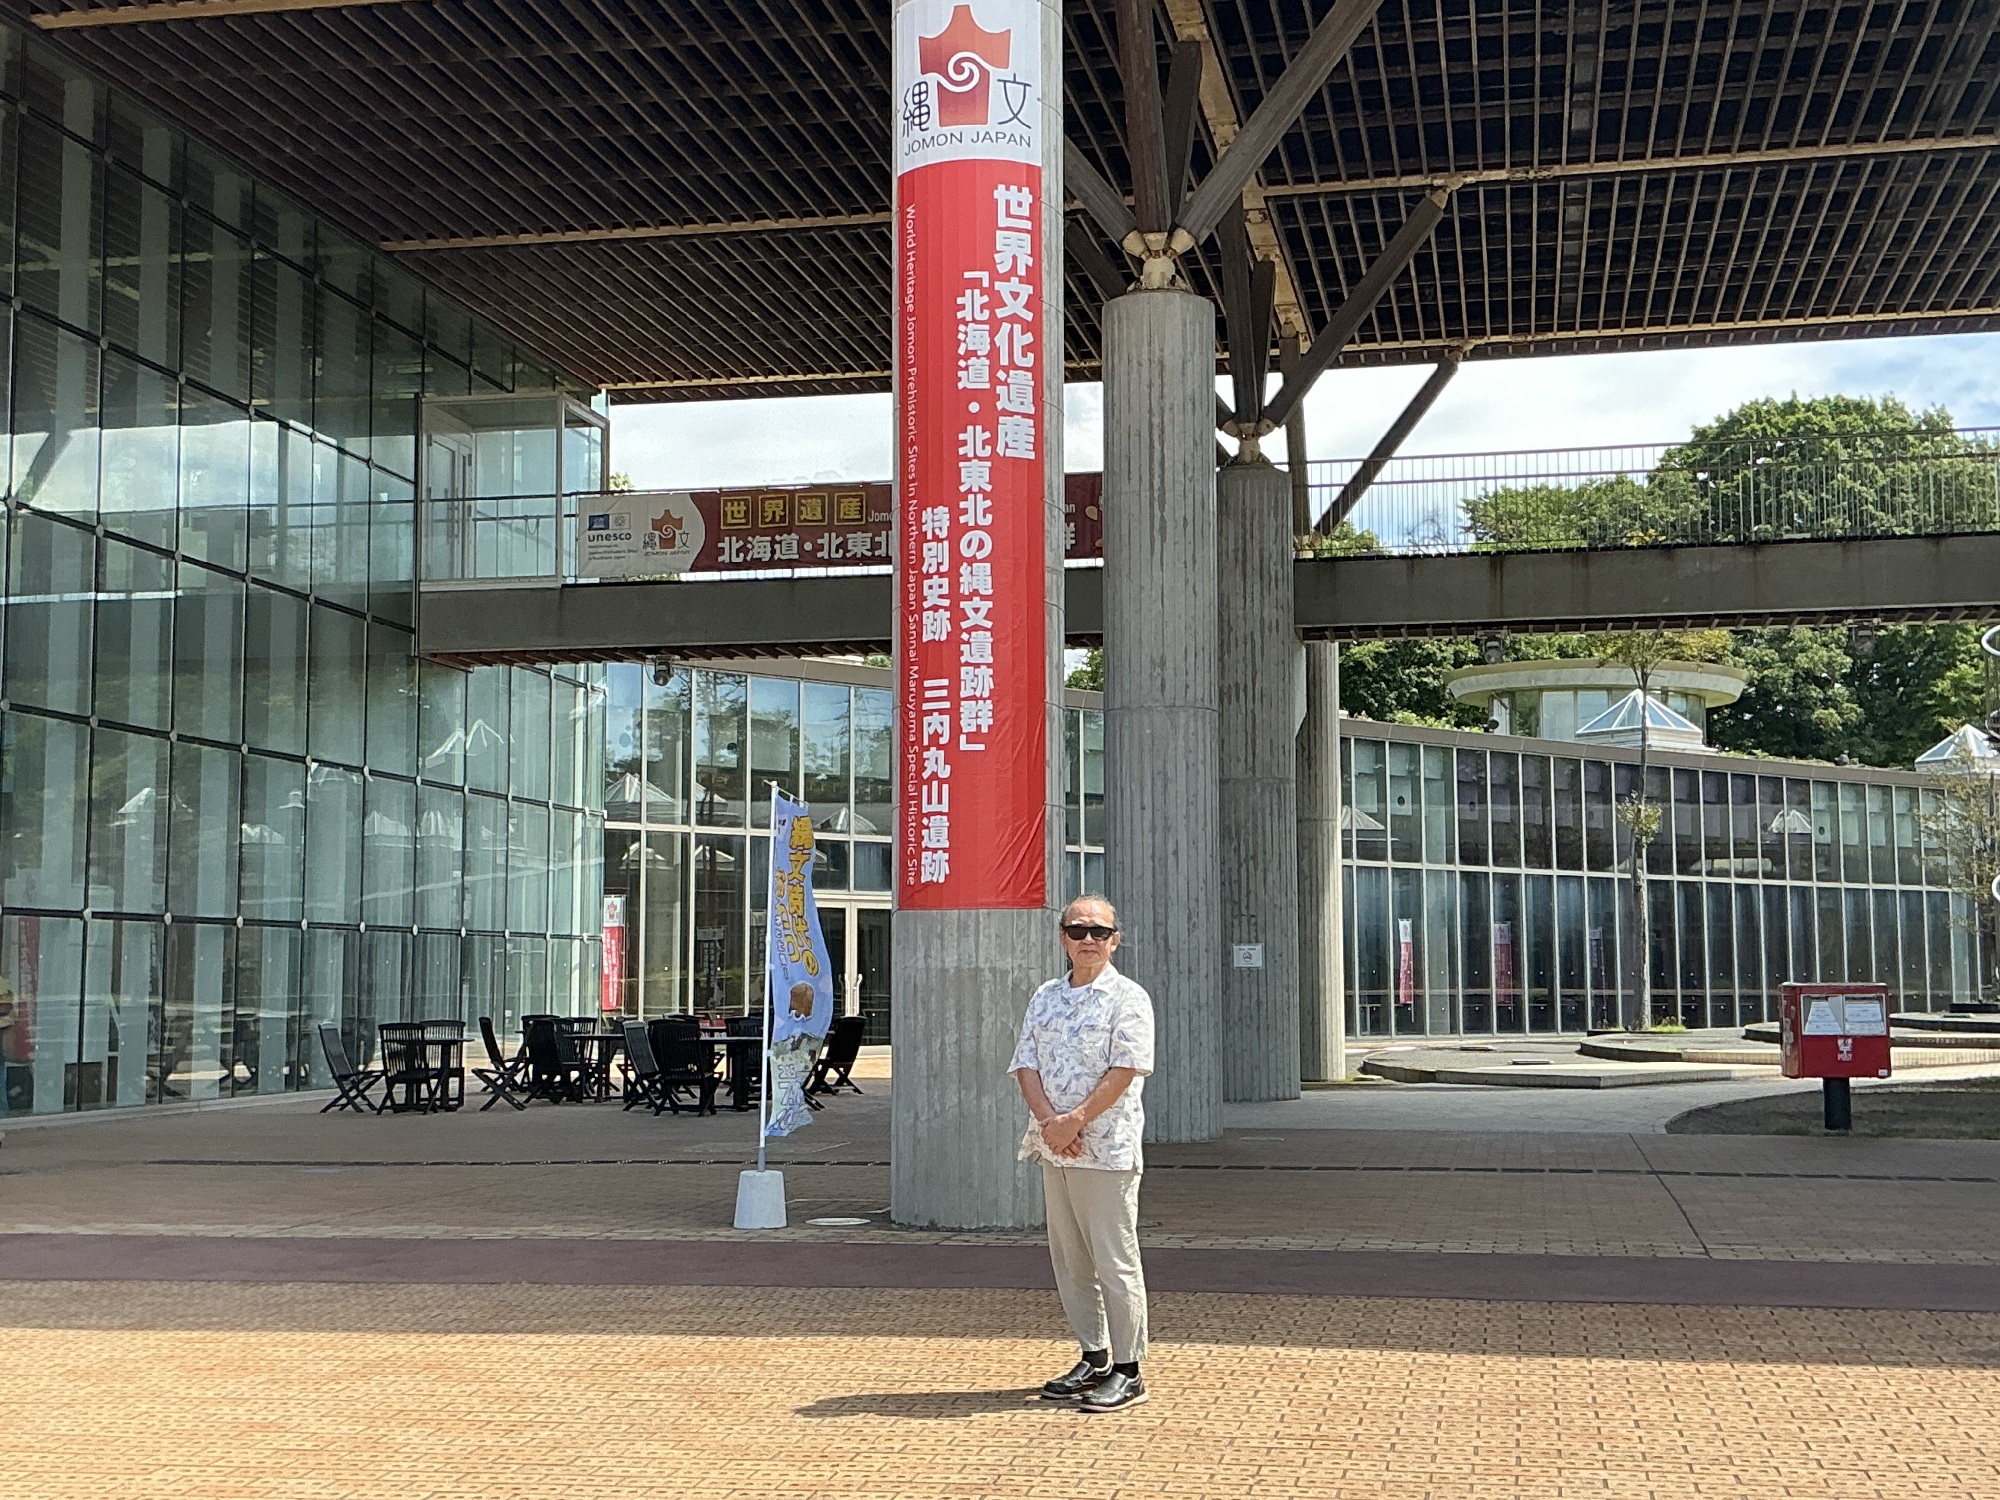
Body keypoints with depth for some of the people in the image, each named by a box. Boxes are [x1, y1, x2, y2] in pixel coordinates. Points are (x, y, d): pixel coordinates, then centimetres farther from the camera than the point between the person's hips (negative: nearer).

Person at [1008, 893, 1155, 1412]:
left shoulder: (1127, 998, -4)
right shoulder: (1045, 997, 14)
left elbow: (1126, 1070, -13)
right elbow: (1026, 1063, 7)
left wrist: (1075, 1121, -17)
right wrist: (1049, 1120, -10)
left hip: (1107, 1148, -7)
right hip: (1054, 1149, 7)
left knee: (1114, 1261, -4)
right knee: (1069, 1259, 12)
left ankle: (1128, 1371, 3)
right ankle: (1094, 1358, 23)